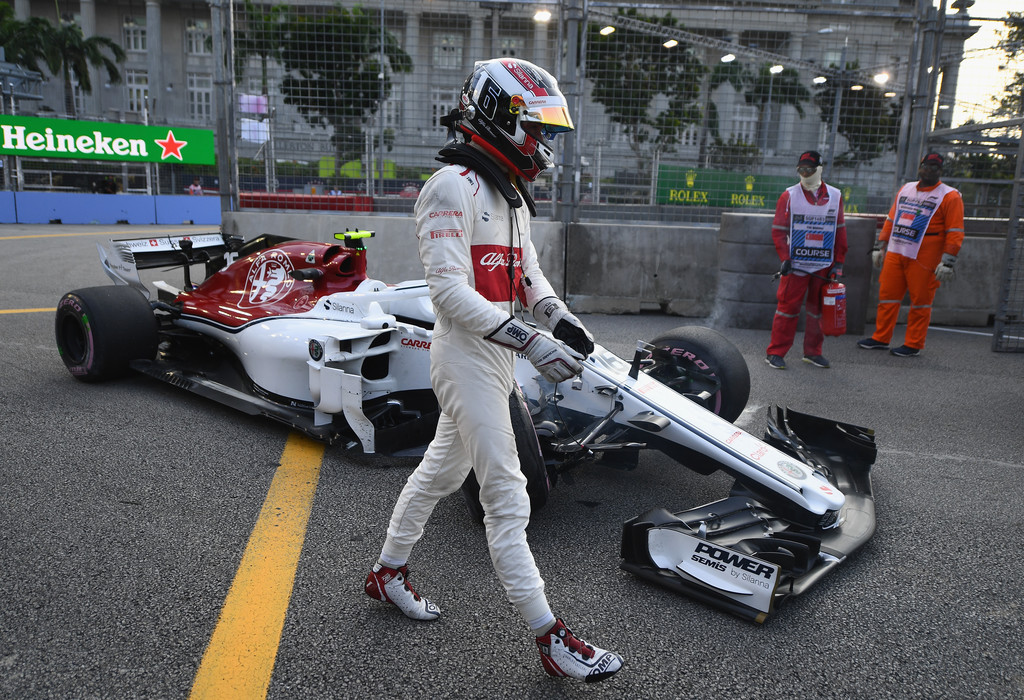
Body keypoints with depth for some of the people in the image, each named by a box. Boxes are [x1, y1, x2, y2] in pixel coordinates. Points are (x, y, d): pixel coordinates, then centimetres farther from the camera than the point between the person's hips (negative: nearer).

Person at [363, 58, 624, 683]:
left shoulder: (512, 191, 14)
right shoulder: (453, 187, -16)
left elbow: (526, 270, 18)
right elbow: (450, 292, -23)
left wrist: (559, 317, -1)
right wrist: (530, 341, -28)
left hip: (497, 354, 10)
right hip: (466, 356, -10)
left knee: (443, 468, 20)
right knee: (507, 497, -5)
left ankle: (388, 573, 39)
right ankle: (549, 636, 5)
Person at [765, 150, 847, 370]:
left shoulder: (835, 196, 8)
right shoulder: (789, 196, 0)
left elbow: (840, 231, 11)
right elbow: (778, 230, 0)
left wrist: (839, 262, 5)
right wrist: (785, 259, -10)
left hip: (823, 265, 3)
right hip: (796, 264, -3)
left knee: (818, 309, 9)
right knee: (788, 306, -4)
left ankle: (812, 351, 21)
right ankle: (776, 352, 4)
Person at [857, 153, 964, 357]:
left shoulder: (950, 197, -3)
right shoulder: (905, 189, 15)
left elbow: (955, 232, -7)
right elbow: (890, 220, 20)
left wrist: (947, 262, -14)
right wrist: (879, 247, 17)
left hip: (923, 260, -5)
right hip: (894, 254, 5)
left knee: (920, 302, 1)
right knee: (887, 296, 8)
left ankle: (914, 344, 11)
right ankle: (881, 338, 18)